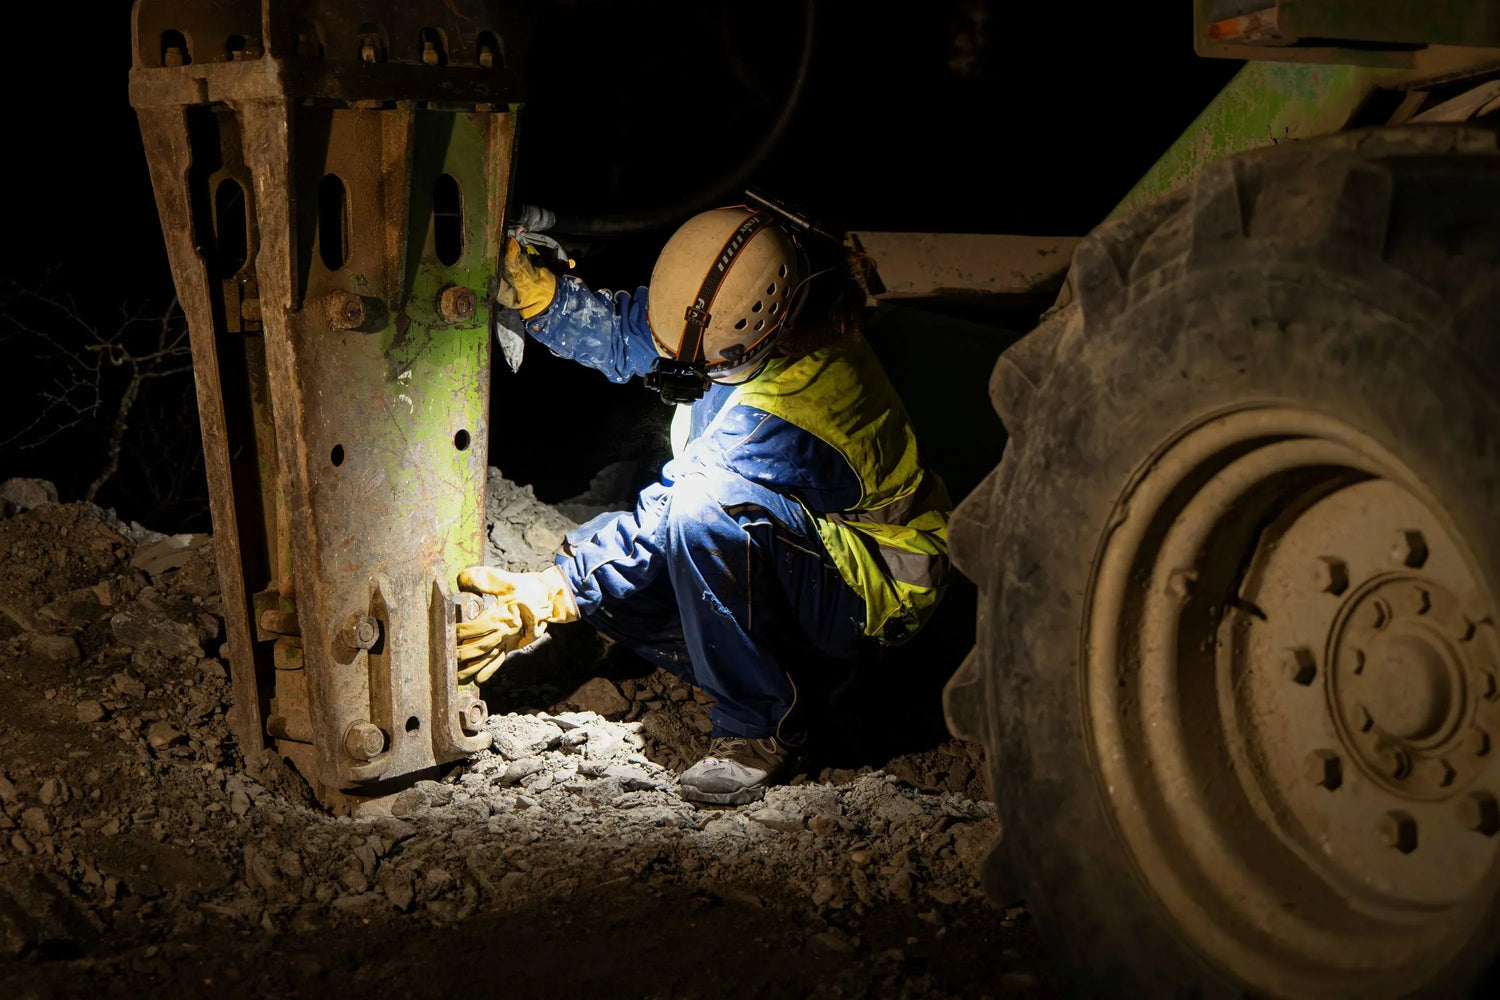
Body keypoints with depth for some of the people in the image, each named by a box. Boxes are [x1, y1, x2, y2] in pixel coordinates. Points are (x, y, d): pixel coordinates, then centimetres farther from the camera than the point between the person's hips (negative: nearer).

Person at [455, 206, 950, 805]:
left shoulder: (781, 423, -34)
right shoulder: (724, 320, -10)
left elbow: (663, 527, -30)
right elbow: (622, 334, 5)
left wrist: (549, 598, -28)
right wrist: (532, 290, -13)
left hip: (876, 594, -9)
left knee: (701, 507, -37)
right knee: (596, 570, -5)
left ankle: (761, 728, -18)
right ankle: (796, 677, 5)